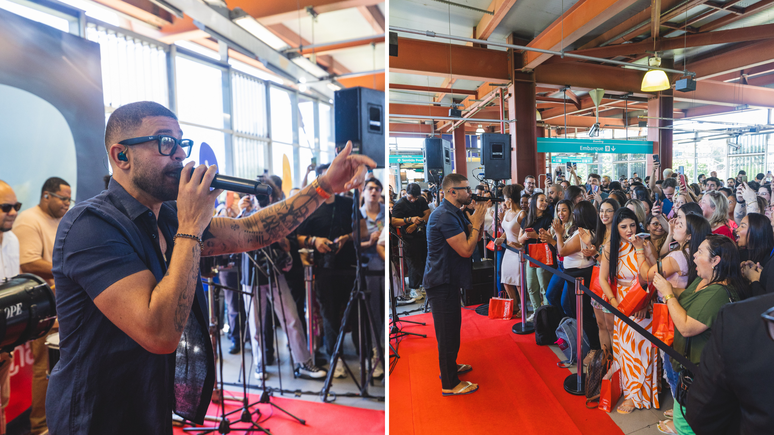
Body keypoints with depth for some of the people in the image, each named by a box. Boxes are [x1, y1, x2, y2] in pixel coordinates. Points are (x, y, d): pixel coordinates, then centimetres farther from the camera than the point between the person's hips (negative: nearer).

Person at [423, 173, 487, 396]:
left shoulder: (456, 213, 10)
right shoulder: (444, 215, -23)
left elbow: (474, 239, 11)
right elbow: (466, 250, -25)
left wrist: (479, 217, -3)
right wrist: (477, 221, -17)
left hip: (449, 279, 11)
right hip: (442, 282, -11)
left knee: (452, 326, 24)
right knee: (447, 331, 0)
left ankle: (449, 366, 43)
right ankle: (450, 384, 14)